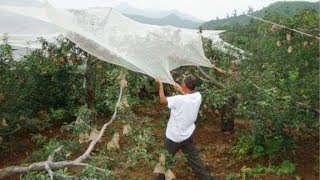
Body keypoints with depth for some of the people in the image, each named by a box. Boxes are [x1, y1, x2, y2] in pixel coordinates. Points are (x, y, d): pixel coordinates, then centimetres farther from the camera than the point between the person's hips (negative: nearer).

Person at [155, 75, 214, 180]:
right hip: (187, 136, 5)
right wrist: (181, 90, 18)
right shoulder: (198, 96, -10)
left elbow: (162, 100, -15)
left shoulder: (179, 99, -30)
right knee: (194, 158, 19)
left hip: (174, 137, -5)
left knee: (166, 160, 16)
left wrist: (160, 84, -6)